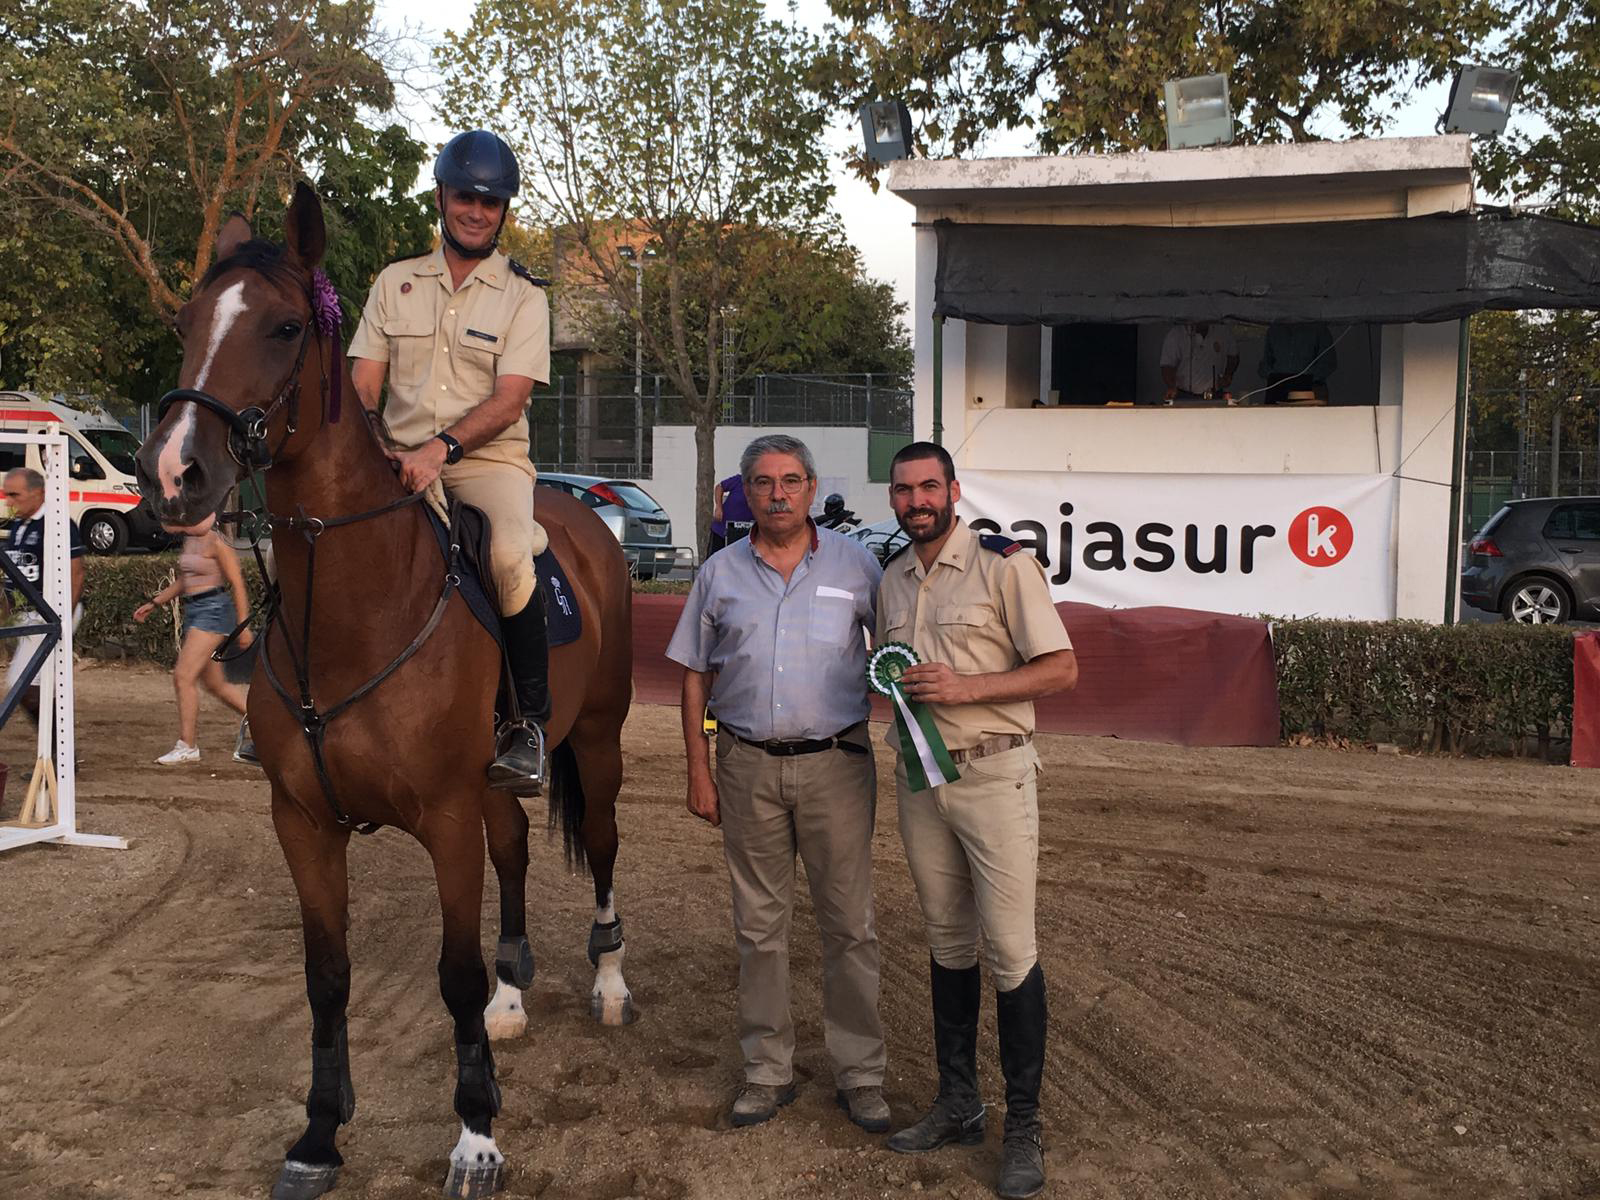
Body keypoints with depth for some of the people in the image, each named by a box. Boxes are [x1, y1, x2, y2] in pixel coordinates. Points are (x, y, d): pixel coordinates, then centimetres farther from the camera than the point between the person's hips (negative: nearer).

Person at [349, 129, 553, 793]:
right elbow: (361, 383, 8)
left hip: (490, 459, -4)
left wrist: (442, 446, -25)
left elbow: (509, 400, -9)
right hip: (399, 459, 4)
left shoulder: (523, 296, 3)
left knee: (510, 558, -33)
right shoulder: (396, 282, 13)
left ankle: (531, 723, -20)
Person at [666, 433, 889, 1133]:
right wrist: (699, 771, 3)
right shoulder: (720, 574, 6)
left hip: (835, 763, -1)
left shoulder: (855, 564, 3)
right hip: (748, 766, 2)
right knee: (759, 925, 9)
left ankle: (859, 1073, 15)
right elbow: (695, 675, 8)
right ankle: (767, 1070, 21)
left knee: (849, 924, 3)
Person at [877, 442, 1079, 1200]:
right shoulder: (891, 578, 10)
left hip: (994, 776, -6)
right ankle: (958, 1105, 25)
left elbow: (1061, 670, -12)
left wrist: (965, 688, -21)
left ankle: (1023, 1126, 8)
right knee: (947, 943, 14)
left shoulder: (1005, 565, -10)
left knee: (1010, 950, -3)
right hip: (917, 779, 6)